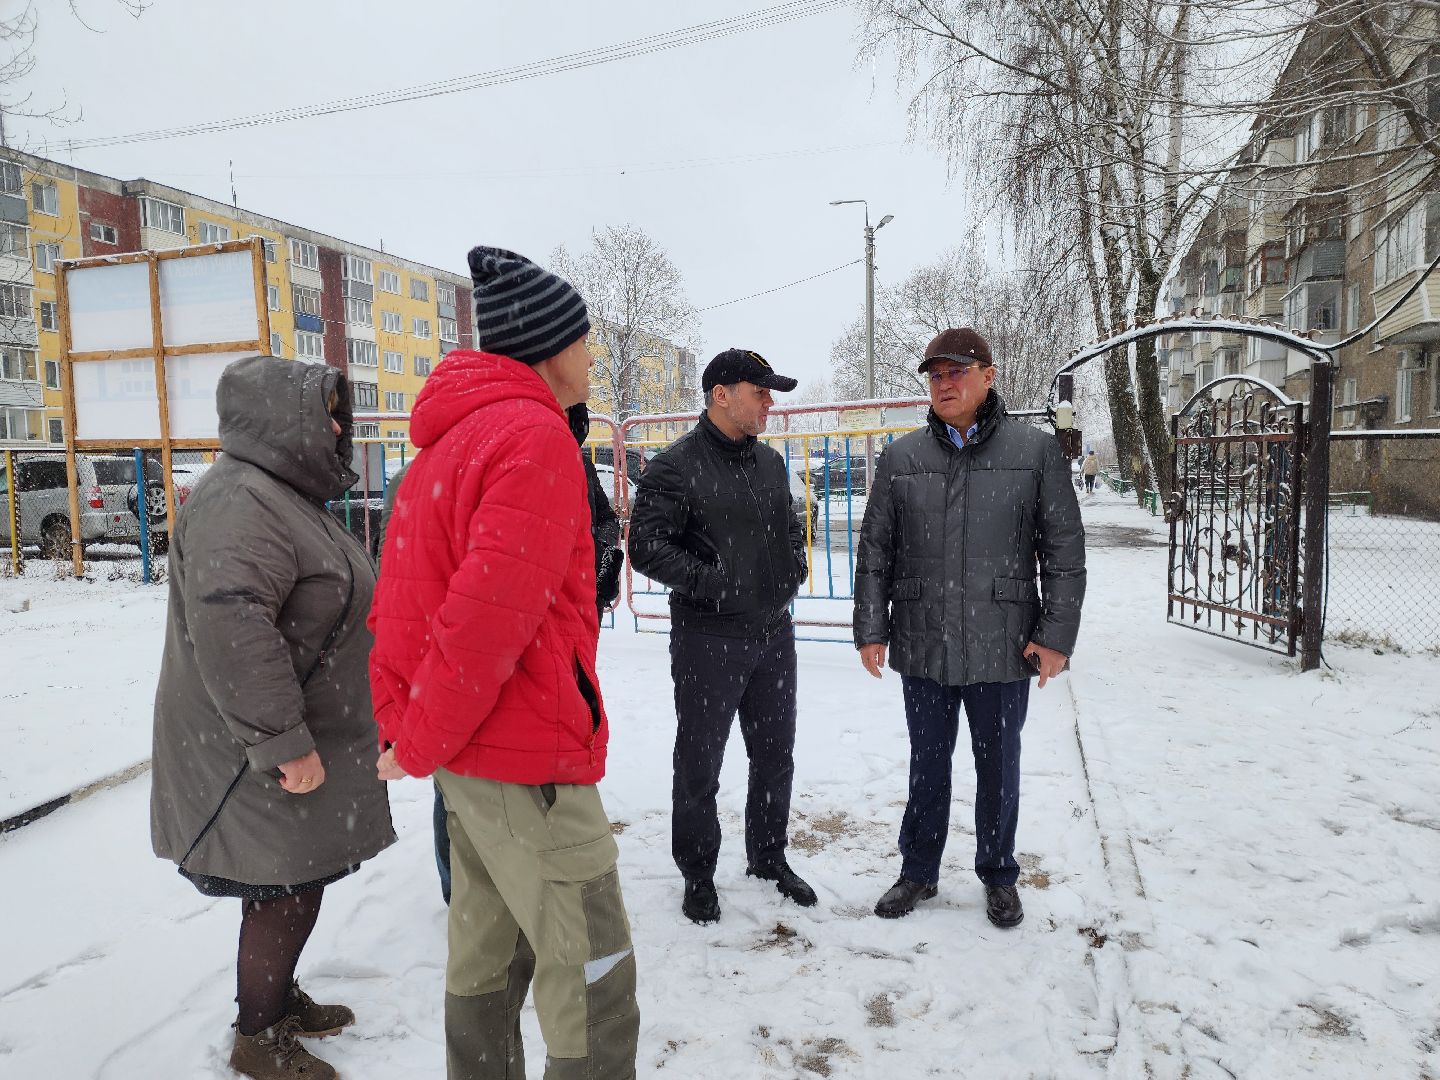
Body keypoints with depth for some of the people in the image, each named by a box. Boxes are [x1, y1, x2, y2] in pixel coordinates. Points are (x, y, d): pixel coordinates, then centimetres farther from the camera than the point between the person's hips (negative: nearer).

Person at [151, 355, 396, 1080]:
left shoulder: (283, 494, 15)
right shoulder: (241, 502, -21)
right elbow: (228, 626, -32)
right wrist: (280, 742, -29)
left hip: (303, 739, 10)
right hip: (263, 757, -10)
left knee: (297, 882, 21)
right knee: (286, 891, 2)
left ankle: (280, 997, 39)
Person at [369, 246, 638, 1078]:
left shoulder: (446, 440, 14)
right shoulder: (538, 436, -16)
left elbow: (398, 600, 14)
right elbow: (492, 611, -24)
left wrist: (401, 723, 9)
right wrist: (421, 747, -13)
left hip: (467, 758, 10)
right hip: (532, 762, -9)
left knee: (489, 955, 21)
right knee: (595, 979, 1)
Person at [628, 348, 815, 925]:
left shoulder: (770, 462, 10)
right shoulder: (675, 466, -12)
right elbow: (646, 547, -17)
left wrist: (795, 566, 5)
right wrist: (711, 581, -21)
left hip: (774, 633, 7)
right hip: (708, 639, -6)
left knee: (775, 757, 17)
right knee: (700, 764, 7)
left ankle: (769, 857, 37)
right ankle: (698, 874, 27)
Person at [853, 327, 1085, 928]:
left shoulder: (1035, 451, -1)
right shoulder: (901, 458, 3)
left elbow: (1064, 551, 0)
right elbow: (875, 551, 6)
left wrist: (1056, 634, -5)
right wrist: (870, 628, 2)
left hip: (1002, 647, -1)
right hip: (922, 646, 1)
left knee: (998, 765, 14)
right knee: (927, 764, 14)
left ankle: (999, 877, 33)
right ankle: (918, 871, 32)